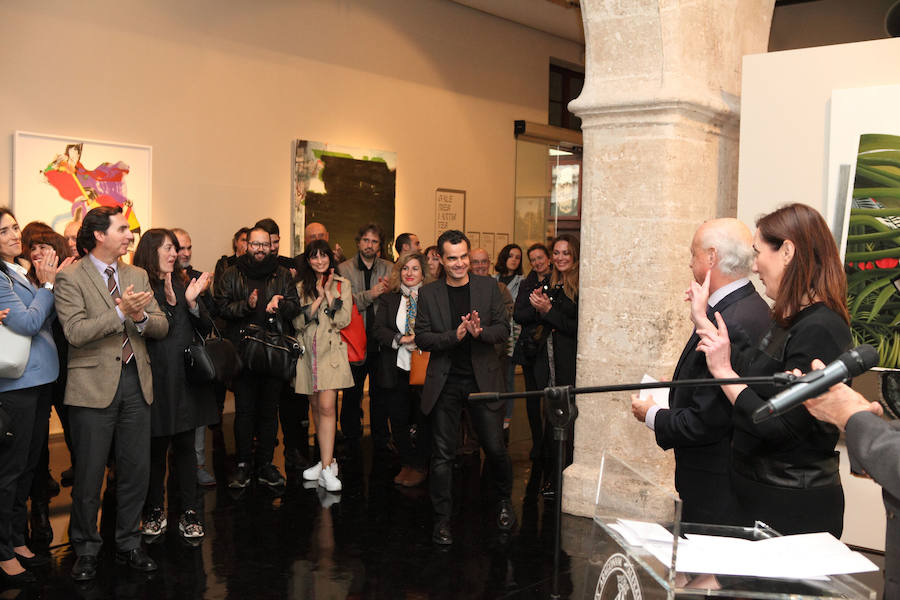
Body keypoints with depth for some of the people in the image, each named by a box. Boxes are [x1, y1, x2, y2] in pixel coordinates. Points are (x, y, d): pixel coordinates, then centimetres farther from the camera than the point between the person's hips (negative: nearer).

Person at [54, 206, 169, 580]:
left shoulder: (137, 276, 12)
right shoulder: (70, 278, -5)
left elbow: (161, 327, 7)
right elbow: (75, 332, -16)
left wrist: (142, 317, -14)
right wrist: (120, 313, -24)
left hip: (136, 382, 5)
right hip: (94, 385, -5)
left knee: (136, 469, 10)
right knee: (89, 474, 4)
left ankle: (128, 544, 25)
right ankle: (86, 550, 21)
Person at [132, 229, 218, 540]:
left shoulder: (185, 283, 11)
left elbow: (206, 328, 8)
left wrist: (192, 303, -9)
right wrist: (169, 303, -22)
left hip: (186, 376, 4)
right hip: (156, 378, -3)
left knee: (186, 445, 6)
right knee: (155, 447, 6)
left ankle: (189, 513, 13)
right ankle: (155, 511, 20)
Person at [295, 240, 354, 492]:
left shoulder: (342, 285, 5)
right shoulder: (301, 287, 11)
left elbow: (343, 320, -6)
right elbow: (298, 322, -1)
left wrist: (329, 293, -9)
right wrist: (318, 297, -8)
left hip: (331, 352, -3)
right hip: (308, 353, 4)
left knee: (326, 407, -14)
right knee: (316, 408, 9)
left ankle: (327, 468, -15)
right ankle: (327, 459, 21)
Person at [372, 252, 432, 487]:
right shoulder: (388, 299, 8)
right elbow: (378, 329, -2)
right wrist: (399, 339, -17)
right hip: (396, 369, 3)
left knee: (424, 419, 5)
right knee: (398, 419, 9)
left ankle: (420, 466, 21)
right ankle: (408, 463, 26)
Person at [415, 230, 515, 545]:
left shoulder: (488, 287, 3)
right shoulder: (428, 294, 2)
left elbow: (504, 328, 2)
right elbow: (422, 338, -2)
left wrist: (480, 332, -19)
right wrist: (454, 335, -18)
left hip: (482, 379, 0)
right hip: (444, 383, 0)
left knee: (495, 447, 5)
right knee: (443, 454, 4)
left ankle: (505, 500, 33)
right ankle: (442, 519, 16)